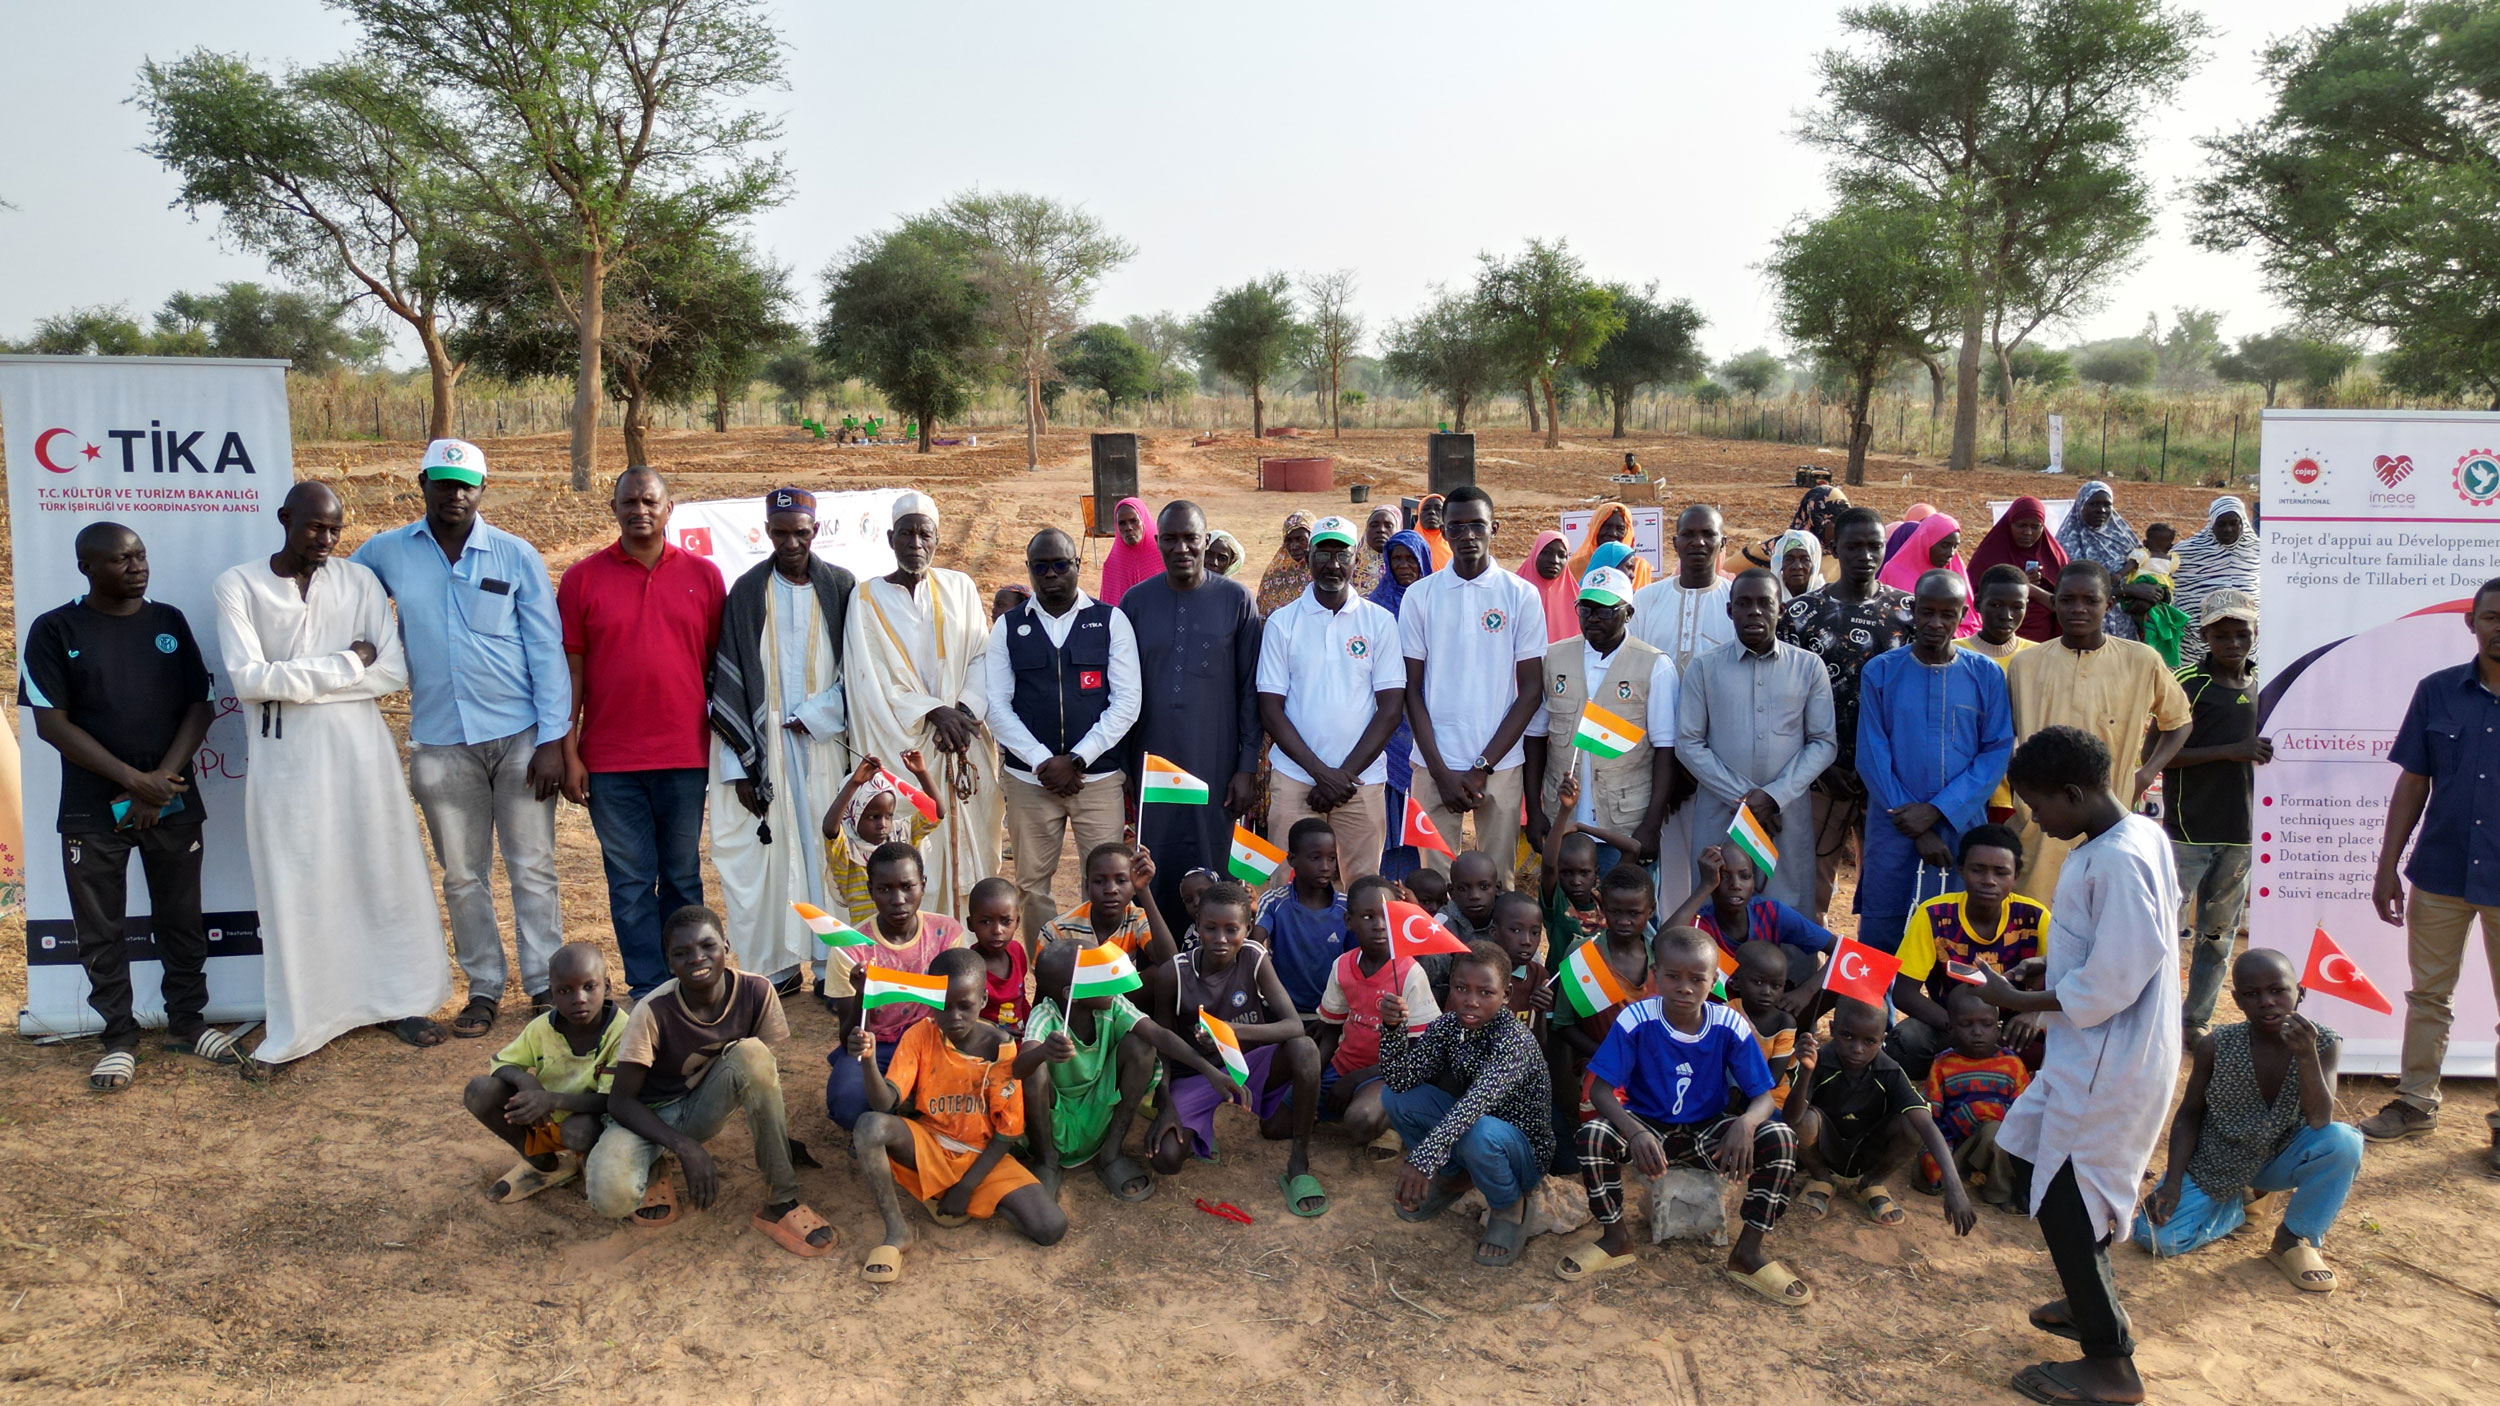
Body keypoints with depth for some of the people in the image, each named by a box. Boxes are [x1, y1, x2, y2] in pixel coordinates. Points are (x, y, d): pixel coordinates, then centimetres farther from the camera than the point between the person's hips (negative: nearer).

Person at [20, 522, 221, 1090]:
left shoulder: (168, 622, 5)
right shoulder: (55, 631, -2)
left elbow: (200, 705, 4)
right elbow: (51, 723, -7)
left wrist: (163, 776, -9)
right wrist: (132, 778, -14)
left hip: (173, 803, 2)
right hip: (94, 809, -2)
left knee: (182, 919, 9)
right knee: (101, 930, 5)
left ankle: (187, 1021, 23)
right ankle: (119, 1037, 17)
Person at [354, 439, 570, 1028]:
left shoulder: (517, 556, -1)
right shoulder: (386, 553, 4)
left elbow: (547, 650, -1)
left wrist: (552, 739, -7)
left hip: (520, 736, -2)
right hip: (440, 743, 2)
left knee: (532, 869, 2)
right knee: (462, 876, 10)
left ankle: (545, 984, 11)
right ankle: (483, 987, 21)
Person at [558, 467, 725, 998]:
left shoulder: (703, 575, 5)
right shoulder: (582, 578, 3)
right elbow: (570, 669, 2)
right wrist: (569, 754, -2)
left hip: (685, 755, 1)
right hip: (610, 759, 0)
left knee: (683, 876, 9)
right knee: (631, 881, 4)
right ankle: (649, 989, 12)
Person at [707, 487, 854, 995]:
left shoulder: (841, 587, 5)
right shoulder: (747, 592, 4)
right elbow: (730, 682, 1)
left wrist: (817, 716, -8)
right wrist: (740, 764, -5)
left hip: (826, 739, 0)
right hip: (765, 743, 0)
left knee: (829, 846, -1)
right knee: (770, 850, -2)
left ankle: (833, 963, 5)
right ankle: (778, 966, 6)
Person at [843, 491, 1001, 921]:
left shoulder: (960, 588, 9)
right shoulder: (868, 598, 1)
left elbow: (983, 658, 6)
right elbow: (873, 677, -4)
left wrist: (966, 709, -11)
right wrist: (932, 712, -14)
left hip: (966, 747, 3)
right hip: (903, 748, -2)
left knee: (967, 849, 3)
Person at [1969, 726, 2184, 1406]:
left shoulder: (2116, 862, -25)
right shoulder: (2142, 835, 5)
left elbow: (2110, 983, -26)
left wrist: (2015, 999, -16)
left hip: (2106, 1063, -10)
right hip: (2094, 1052, 10)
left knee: (2062, 1198, 2)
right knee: (2034, 1168, 21)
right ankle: (2093, 1302, 39)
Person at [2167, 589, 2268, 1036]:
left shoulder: (2259, 685, 10)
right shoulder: (2188, 684, -9)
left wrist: (2262, 752, 3)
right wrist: (2229, 751, -19)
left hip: (2239, 831, 7)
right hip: (2189, 829, -6)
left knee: (2219, 933, 13)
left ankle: (2197, 1021, 24)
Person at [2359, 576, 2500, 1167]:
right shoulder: (2437, 692, 1)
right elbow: (2412, 784, 5)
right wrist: (2387, 867, 3)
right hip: (2440, 875, 2)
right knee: (2428, 995, 13)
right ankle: (2416, 1102, 27)